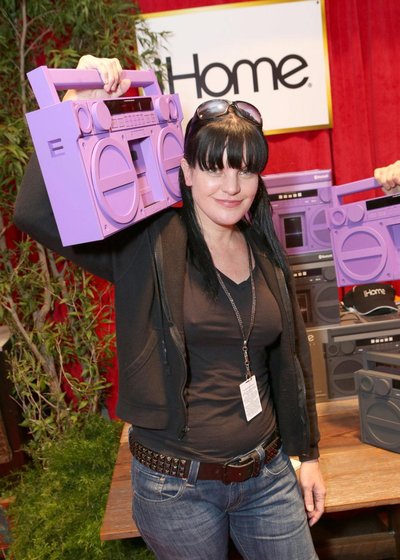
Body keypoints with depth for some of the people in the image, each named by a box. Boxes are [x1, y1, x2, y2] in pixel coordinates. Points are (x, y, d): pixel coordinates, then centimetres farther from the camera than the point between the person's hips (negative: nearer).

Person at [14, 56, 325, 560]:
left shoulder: (265, 254, 1)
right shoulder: (146, 243, -15)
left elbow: (290, 361, 9)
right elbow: (35, 212, -28)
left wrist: (306, 453, 13)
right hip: (177, 488, -4)